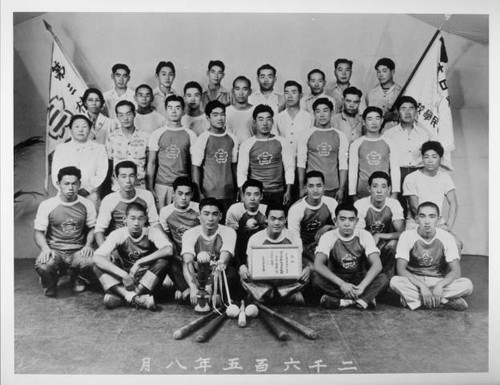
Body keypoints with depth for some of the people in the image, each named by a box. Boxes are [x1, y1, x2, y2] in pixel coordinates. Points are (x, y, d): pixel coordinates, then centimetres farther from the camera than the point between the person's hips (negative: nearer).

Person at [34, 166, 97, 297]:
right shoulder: (47, 205, -2)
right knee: (42, 266, -36)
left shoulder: (87, 205, 3)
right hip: (54, 250, -1)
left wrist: (88, 245, -7)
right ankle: (50, 285, 7)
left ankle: (75, 274, 9)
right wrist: (45, 248, -18)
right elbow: (38, 232, 2)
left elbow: (92, 228, 12)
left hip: (78, 251, 1)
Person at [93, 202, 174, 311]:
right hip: (126, 278, 1)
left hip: (149, 281, -1)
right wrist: (123, 274, -35)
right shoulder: (118, 234, -11)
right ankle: (134, 298, -35)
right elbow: (97, 257, -24)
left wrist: (139, 263, -35)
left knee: (163, 260, -29)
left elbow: (168, 250, -31)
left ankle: (120, 296, -26)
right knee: (98, 266, -20)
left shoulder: (152, 232, -12)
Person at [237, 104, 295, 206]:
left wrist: (288, 191, -2)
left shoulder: (281, 142, 6)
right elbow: (241, 172, 2)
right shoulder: (247, 144, 3)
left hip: (278, 193, 1)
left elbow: (289, 167, 5)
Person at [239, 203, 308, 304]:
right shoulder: (255, 239, 0)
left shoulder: (294, 239, 1)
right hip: (262, 282, 0)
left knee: (305, 275, -29)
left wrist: (307, 268, -26)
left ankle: (267, 295, -21)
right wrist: (242, 267, -26)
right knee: (244, 276, -30)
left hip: (287, 282, 0)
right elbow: (248, 263, 0)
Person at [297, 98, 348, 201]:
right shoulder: (306, 135, 2)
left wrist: (341, 189, -2)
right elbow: (301, 162, 1)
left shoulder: (340, 135, 5)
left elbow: (343, 164, 3)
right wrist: (301, 188, -3)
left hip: (333, 189, 1)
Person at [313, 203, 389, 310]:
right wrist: (341, 284, -38)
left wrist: (361, 286, -33)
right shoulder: (328, 237, -13)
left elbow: (377, 265, -19)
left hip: (359, 280, 1)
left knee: (383, 278, -26)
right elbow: (318, 265, -26)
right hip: (336, 280, -1)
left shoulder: (364, 235, -9)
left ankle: (341, 301, -35)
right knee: (317, 279, -32)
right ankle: (365, 298, -30)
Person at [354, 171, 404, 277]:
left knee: (393, 244, -31)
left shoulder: (394, 204, -12)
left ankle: (387, 277, -14)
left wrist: (378, 236, -31)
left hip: (386, 243, 1)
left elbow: (401, 233, -20)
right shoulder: (360, 205, -17)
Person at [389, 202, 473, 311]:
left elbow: (455, 271, -12)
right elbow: (401, 269, -16)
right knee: (395, 281, -34)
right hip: (414, 281, -1)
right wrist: (421, 286, -30)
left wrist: (440, 285, -31)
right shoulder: (407, 236, -11)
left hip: (439, 281, 1)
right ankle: (447, 301, -25)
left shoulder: (446, 237, -8)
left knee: (467, 284, -26)